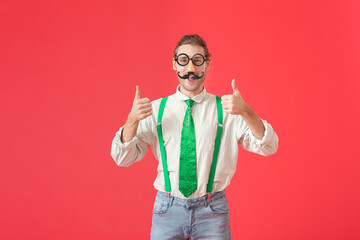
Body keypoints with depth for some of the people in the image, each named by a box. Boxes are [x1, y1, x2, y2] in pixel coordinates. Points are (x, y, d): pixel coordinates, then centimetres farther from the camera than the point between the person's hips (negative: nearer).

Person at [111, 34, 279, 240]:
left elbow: (269, 147, -10)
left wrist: (246, 112, -26)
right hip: (168, 209, 1)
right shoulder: (156, 110, 2)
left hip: (211, 210, -1)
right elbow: (123, 158, -1)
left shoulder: (225, 109, -2)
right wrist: (132, 121, -19)